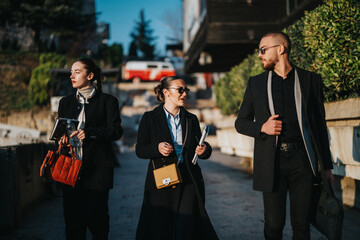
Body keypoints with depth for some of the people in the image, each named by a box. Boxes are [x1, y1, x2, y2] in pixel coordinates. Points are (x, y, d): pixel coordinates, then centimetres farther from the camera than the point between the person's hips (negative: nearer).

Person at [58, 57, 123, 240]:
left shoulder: (107, 101, 3)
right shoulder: (66, 102, 17)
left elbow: (116, 130, -7)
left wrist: (88, 133, -20)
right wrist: (62, 139, -5)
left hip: (98, 168, -4)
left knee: (96, 216, -3)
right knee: (72, 215, 3)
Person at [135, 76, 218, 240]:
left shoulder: (191, 120, 14)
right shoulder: (150, 118, 4)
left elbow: (199, 148, 17)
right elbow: (140, 150, 2)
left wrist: (204, 150, -6)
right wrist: (157, 148, -17)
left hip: (189, 182, 2)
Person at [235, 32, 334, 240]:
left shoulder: (310, 80, 7)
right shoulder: (256, 83, 11)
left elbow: (320, 124, 9)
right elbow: (241, 122, 14)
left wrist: (327, 165, 8)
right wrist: (262, 127, -8)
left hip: (301, 160, 0)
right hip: (272, 161, 1)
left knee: (301, 223, 4)